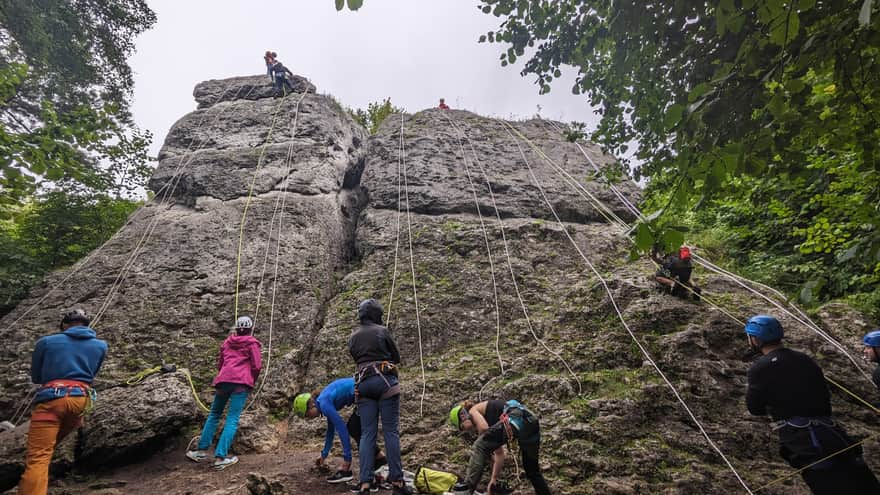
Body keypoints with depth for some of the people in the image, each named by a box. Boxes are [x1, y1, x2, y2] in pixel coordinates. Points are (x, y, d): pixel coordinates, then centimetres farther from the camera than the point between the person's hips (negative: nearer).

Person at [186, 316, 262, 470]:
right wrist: (252, 381, 15)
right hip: (241, 382, -4)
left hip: (223, 380, 5)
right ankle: (220, 457, -12)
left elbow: (219, 362, 24)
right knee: (232, 419, -6)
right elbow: (256, 366, -1)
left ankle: (202, 450, 19)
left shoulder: (228, 341, 20)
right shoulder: (252, 343, 7)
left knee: (214, 414, 19)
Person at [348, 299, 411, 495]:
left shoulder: (353, 337, 13)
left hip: (363, 384, 4)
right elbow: (397, 357, 7)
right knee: (391, 431, -1)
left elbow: (356, 358, 18)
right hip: (386, 381, -4)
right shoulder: (382, 331, 0)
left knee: (367, 433, 5)